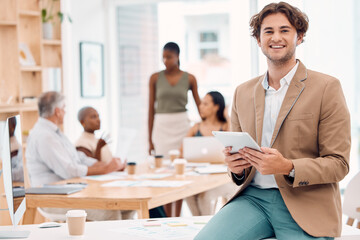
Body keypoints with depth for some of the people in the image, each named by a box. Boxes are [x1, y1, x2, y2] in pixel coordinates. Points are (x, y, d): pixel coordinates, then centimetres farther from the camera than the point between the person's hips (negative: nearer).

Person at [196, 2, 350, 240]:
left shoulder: (327, 87, 0)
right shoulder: (243, 93, 15)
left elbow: (339, 164, -3)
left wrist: (288, 167, -19)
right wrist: (236, 166, -2)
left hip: (304, 205, -3)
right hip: (253, 197, 3)